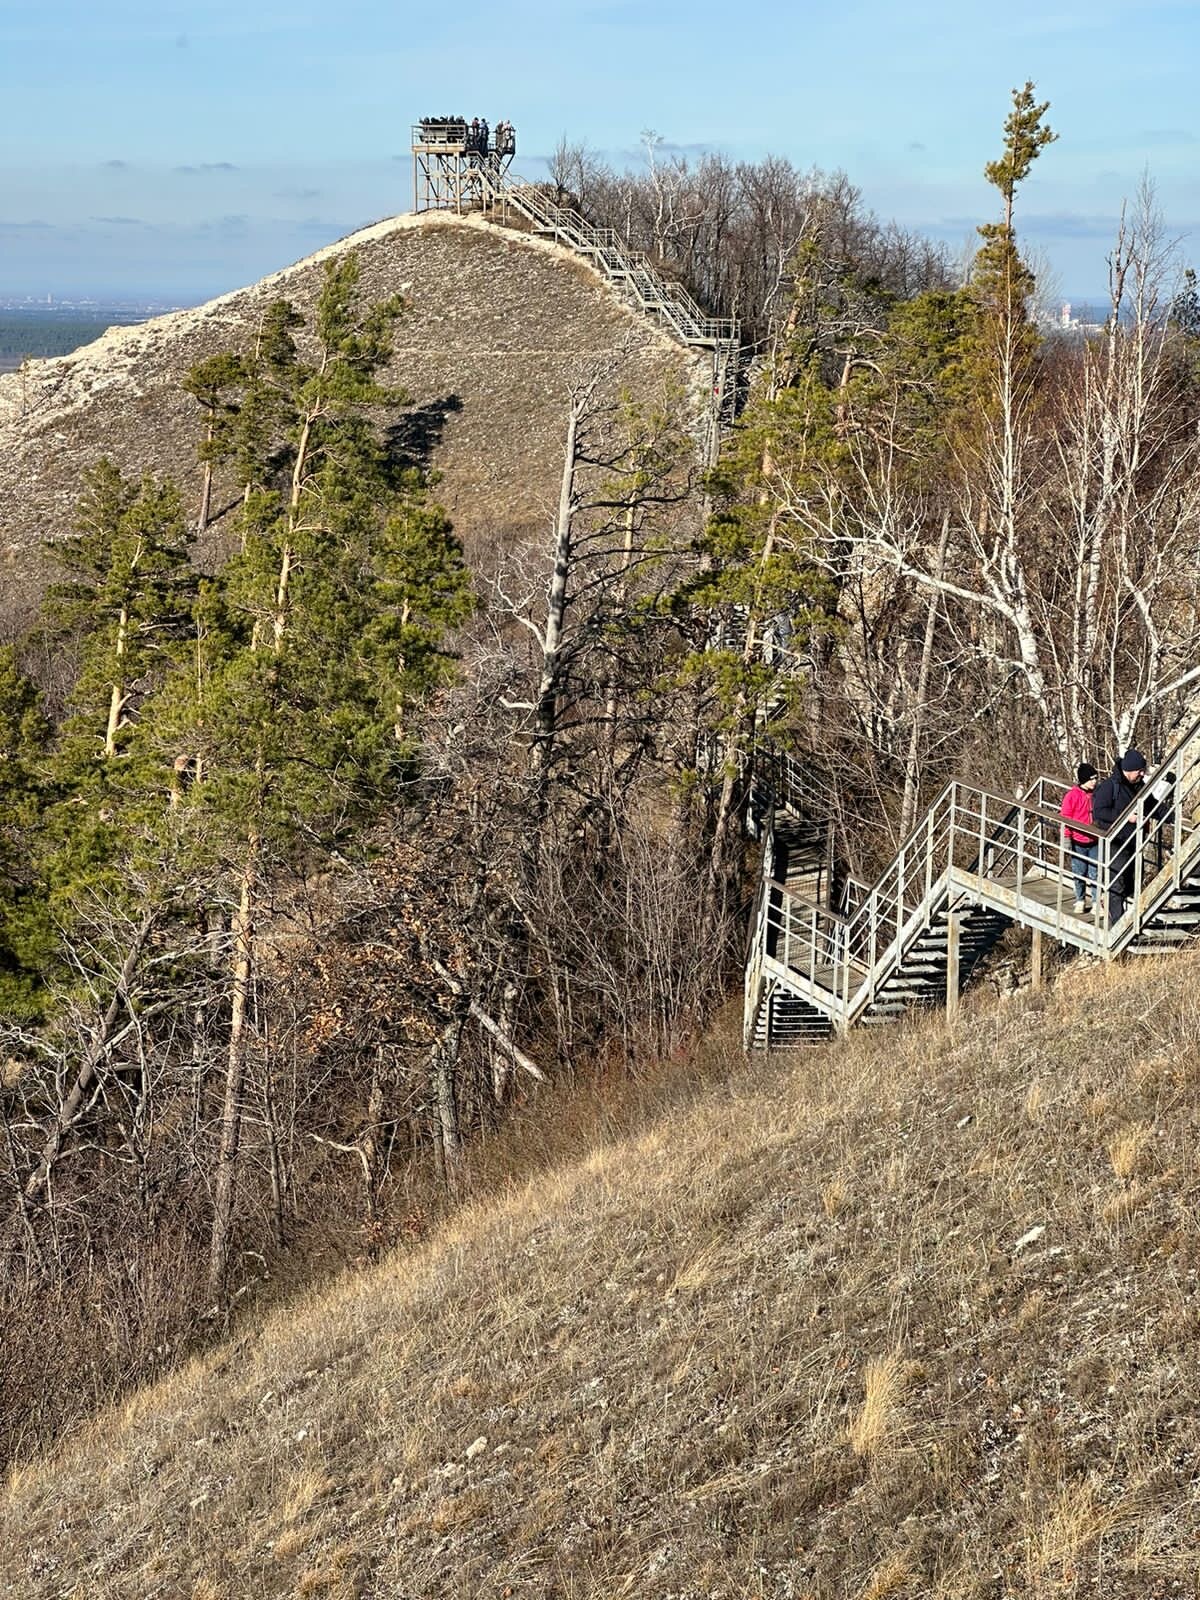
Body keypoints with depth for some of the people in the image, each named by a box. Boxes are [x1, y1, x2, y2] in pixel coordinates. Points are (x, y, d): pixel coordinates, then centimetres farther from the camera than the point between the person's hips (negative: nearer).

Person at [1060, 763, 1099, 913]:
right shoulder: (1072, 795, -9)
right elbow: (1065, 818, -7)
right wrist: (1066, 837, -10)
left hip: (1095, 842, 2)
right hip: (1078, 842, -2)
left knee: (1095, 873, 1)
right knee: (1079, 873, 7)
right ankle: (1080, 901, 20)